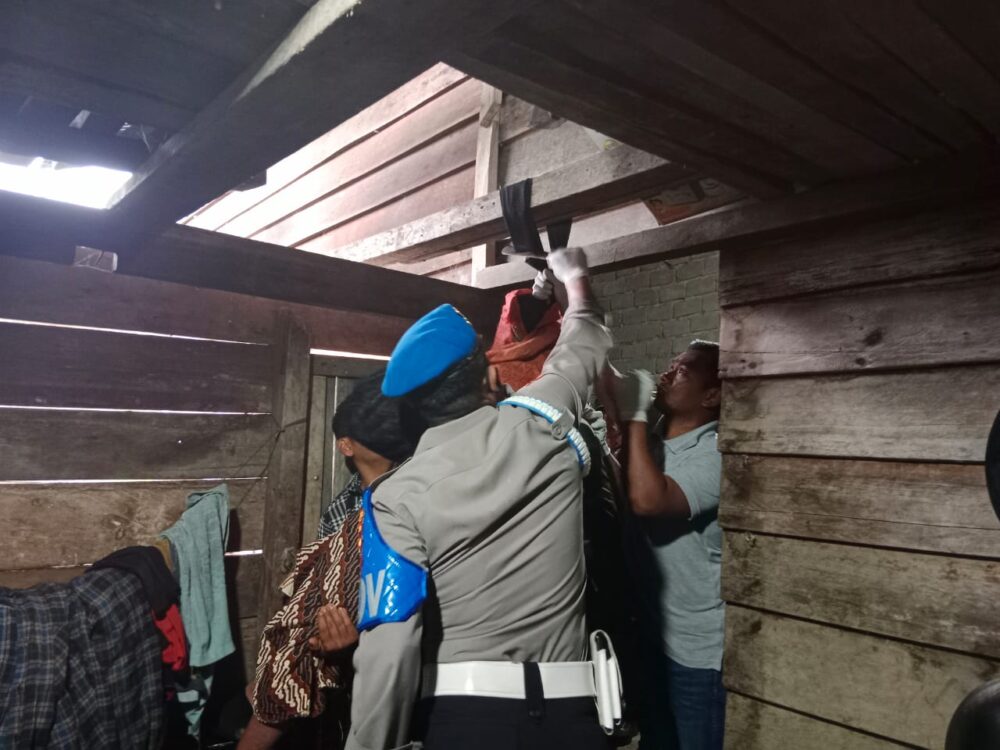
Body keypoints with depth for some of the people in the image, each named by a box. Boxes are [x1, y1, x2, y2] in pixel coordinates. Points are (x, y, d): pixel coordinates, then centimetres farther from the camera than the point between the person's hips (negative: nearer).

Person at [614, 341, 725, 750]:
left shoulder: (716, 454, -20)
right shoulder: (652, 440, 4)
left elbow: (648, 500, -34)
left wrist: (634, 415, -26)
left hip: (699, 650, -7)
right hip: (652, 636, 7)